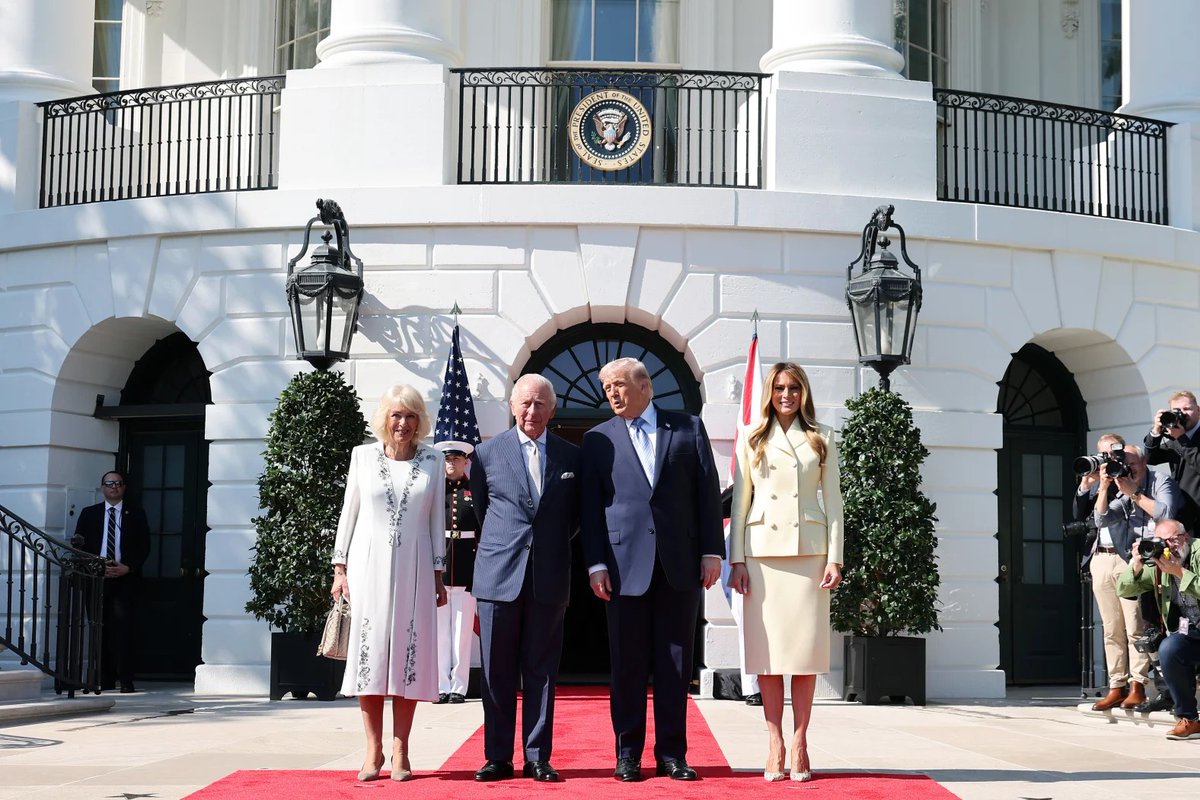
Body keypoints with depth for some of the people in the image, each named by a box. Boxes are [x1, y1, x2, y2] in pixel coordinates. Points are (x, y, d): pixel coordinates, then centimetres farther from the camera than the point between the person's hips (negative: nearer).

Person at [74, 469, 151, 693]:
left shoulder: (136, 515, 12)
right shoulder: (89, 514, 15)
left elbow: (144, 548, 7)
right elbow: (80, 546, 7)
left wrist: (127, 568, -8)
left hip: (126, 578, -1)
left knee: (124, 628, -11)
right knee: (100, 630, -1)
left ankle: (126, 681, -13)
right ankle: (104, 681, 3)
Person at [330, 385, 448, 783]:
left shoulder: (432, 461, 5)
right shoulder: (362, 455, 4)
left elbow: (437, 521, 8)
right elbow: (348, 513, 7)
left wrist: (439, 575, 5)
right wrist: (340, 568, 2)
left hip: (413, 570, 0)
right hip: (368, 566, 0)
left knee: (408, 657, -1)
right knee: (369, 655, -1)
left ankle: (400, 751, 4)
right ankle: (373, 750, 4)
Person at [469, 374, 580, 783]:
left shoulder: (571, 456, 7)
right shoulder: (487, 453, 4)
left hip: (549, 577, 1)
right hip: (499, 574, 0)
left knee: (542, 669, 4)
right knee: (497, 672, 3)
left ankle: (538, 757, 8)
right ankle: (498, 757, 9)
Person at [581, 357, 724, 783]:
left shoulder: (689, 428, 9)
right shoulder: (598, 439, 9)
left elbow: (708, 491, 6)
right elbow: (591, 507, 6)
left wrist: (712, 551, -1)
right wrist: (595, 563, -3)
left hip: (681, 564, 0)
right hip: (625, 566, 0)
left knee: (675, 663, 4)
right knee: (627, 664, 2)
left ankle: (672, 753, 10)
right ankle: (627, 752, 10)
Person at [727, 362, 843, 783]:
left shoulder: (821, 440, 11)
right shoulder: (752, 440, 10)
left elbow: (833, 501, 8)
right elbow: (740, 502, 8)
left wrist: (835, 557, -2)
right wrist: (736, 560, -1)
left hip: (809, 550, 0)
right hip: (763, 552, 0)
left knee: (806, 646, -3)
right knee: (768, 649, -2)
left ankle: (799, 746, 2)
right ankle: (775, 745, 2)